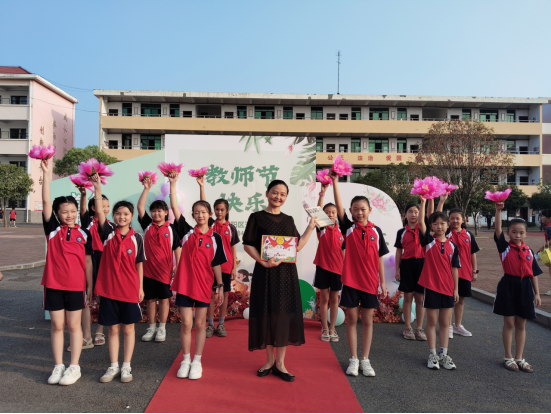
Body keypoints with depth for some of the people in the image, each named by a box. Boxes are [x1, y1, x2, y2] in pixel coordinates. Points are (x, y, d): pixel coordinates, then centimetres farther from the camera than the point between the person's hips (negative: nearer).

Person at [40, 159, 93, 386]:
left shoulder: (84, 234, 1)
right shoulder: (53, 229, 0)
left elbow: (88, 261, 3)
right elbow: (46, 201, -9)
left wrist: (90, 286, 1)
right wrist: (46, 173, -15)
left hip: (76, 285, -1)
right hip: (54, 284, 1)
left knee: (74, 326, 8)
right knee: (57, 326, 9)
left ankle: (74, 367, 16)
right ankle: (58, 366, 21)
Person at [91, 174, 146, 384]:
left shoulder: (136, 237, -1)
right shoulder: (108, 234, 0)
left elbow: (139, 264, 3)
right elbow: (99, 212, -13)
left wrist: (140, 287, 2)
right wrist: (98, 189, -20)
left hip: (130, 290, -1)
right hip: (109, 288, 1)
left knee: (128, 328, 9)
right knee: (113, 329, 11)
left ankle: (126, 367, 20)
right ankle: (113, 366, 23)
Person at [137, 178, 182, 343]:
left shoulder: (171, 228, 0)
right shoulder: (147, 225, 3)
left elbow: (177, 247, 4)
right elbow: (140, 207, -7)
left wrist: (177, 264, -2)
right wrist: (146, 189, -13)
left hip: (165, 269, -1)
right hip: (149, 268, 1)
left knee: (164, 298, 6)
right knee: (150, 298, 9)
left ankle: (162, 328, 17)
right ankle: (152, 328, 21)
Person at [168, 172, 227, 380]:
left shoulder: (215, 237, 0)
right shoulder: (187, 231, 0)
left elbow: (216, 264, 3)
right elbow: (175, 209, -9)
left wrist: (220, 286, 1)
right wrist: (173, 184, -15)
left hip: (204, 284, 0)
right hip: (184, 283, 0)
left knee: (200, 324, 10)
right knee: (186, 323, 5)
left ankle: (197, 361, 22)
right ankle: (186, 360, 22)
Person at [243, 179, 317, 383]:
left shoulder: (288, 220, 13)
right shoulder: (257, 217, 1)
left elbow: (298, 246, 10)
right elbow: (248, 244, -5)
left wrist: (311, 227, 9)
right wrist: (264, 261, -18)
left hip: (287, 272, 3)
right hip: (265, 272, -3)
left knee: (285, 315, 3)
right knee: (267, 314, 4)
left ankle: (280, 363, 15)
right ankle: (269, 360, 22)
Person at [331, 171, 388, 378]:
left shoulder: (376, 231, 3)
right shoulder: (348, 228, -1)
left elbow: (379, 258, 6)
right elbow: (339, 207, -14)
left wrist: (383, 281, 5)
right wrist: (334, 182, -22)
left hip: (370, 281, 1)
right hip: (350, 281, -1)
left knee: (367, 320, 9)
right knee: (351, 319, 6)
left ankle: (365, 360, 21)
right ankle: (354, 359, 18)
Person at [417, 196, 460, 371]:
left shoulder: (452, 246, 4)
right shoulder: (429, 241, -4)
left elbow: (454, 268, 7)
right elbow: (421, 222, -18)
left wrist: (456, 289, 5)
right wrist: (423, 202, -24)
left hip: (448, 288, 3)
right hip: (431, 286, -3)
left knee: (444, 322, 11)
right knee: (432, 321, 7)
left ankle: (444, 355, 22)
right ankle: (432, 355, 17)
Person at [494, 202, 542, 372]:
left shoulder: (529, 251, 5)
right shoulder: (505, 247, -4)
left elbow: (533, 274, 8)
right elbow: (498, 230, -19)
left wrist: (537, 293, 7)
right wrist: (498, 211, -28)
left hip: (525, 288, 3)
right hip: (508, 286, -3)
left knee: (521, 325, 11)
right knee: (509, 323, 6)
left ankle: (519, 358, 22)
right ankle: (508, 357, 18)